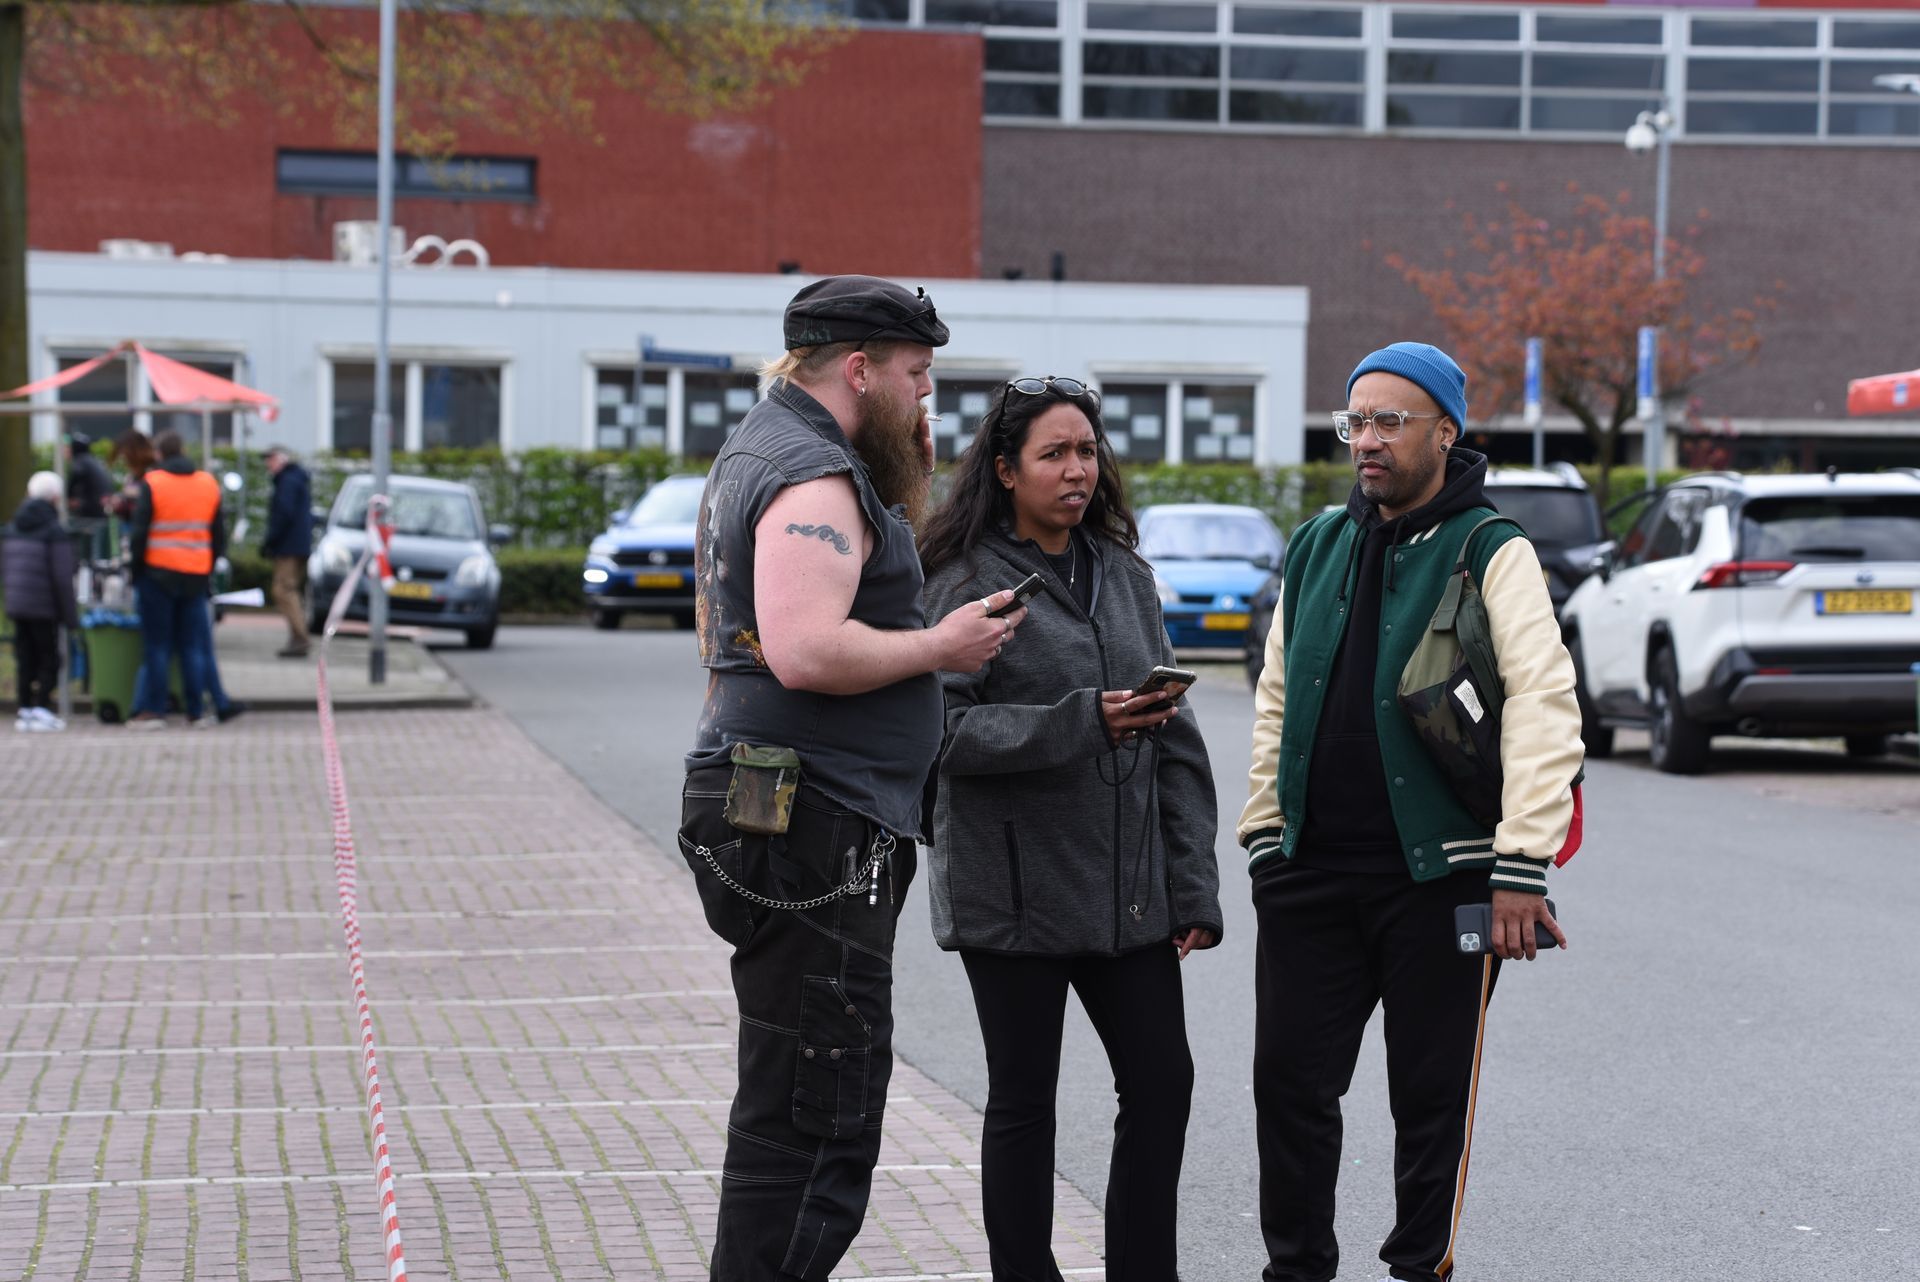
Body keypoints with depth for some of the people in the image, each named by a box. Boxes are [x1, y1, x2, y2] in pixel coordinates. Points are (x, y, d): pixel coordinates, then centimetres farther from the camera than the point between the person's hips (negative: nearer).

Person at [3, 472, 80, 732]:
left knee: (24, 660, 11)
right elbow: (62, 578, -15)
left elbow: (4, 571, 14)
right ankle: (42, 710, -2)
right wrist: (71, 615, -10)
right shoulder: (55, 531, -13)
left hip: (17, 606, 6)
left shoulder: (13, 529, 9)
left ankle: (25, 710, 12)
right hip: (45, 609, -6)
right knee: (49, 660, 2)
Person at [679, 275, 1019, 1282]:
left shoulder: (752, 452, 20)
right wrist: (940, 647, -16)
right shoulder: (814, 473, -14)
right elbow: (807, 650, -26)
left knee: (791, 1108, 17)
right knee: (814, 1119, -9)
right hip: (815, 830, -11)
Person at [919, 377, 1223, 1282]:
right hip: (1015, 890, -5)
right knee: (1023, 1099, 5)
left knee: (1162, 1081, 4)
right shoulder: (966, 582, -6)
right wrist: (1082, 723, -24)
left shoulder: (1124, 574, 11)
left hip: (1127, 887, 5)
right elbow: (942, 728, -16)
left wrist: (1194, 887, 4)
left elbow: (1175, 739, 10)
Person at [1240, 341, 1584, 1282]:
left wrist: (1521, 867, -19)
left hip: (1438, 875, -5)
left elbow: (1542, 709, -13)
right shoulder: (1317, 549, 13)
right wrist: (1265, 834, 13)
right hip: (1312, 871, 5)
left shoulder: (1491, 554, -5)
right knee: (1290, 1082, 6)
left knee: (1432, 1096, 5)